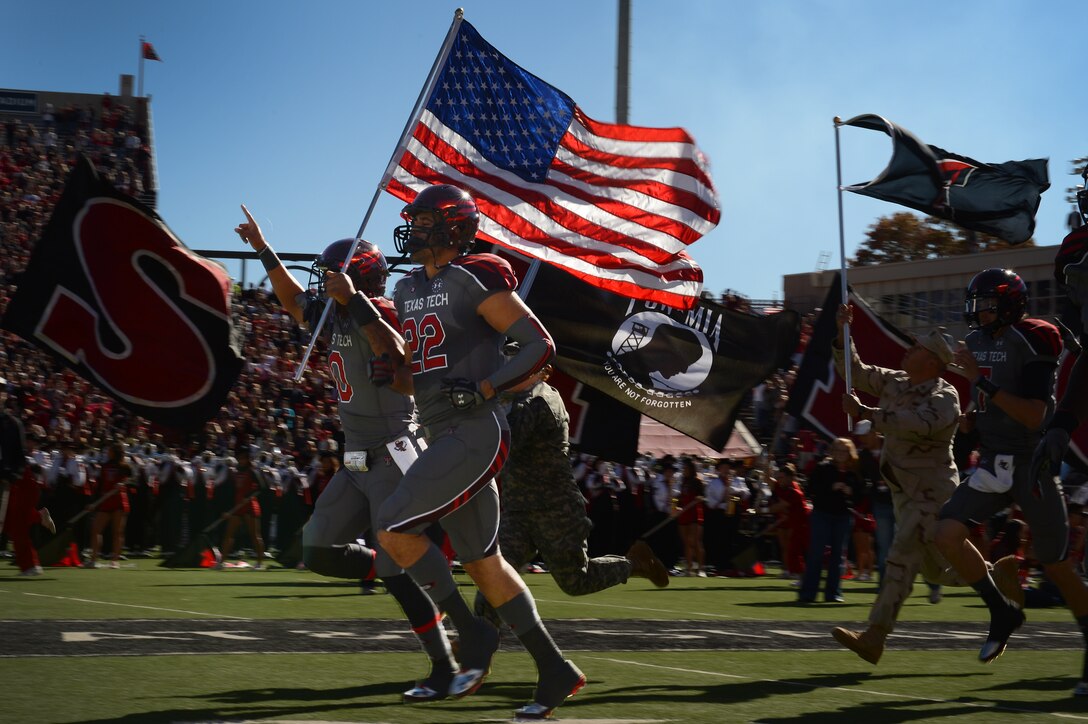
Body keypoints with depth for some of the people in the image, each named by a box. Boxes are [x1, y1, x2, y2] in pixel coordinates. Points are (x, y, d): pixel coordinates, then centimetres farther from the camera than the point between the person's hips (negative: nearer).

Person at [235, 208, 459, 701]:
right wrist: (263, 249, 32)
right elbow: (293, 300, 30)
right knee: (318, 553, 8)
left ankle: (445, 669, 2)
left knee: (398, 573, -9)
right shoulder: (336, 318, 10)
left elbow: (397, 357, -37)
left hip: (393, 458, -9)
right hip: (358, 462, 9)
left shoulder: (378, 313, -15)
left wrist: (353, 299, -38)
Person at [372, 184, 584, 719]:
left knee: (393, 529, -13)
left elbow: (540, 345, -13)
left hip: (476, 437, -9)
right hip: (445, 439, 9)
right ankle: (555, 670, 19)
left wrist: (482, 389, -20)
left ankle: (472, 633, 0)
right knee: (483, 563, 11)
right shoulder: (409, 290, 16)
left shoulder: (474, 280, -10)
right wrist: (391, 373, 3)